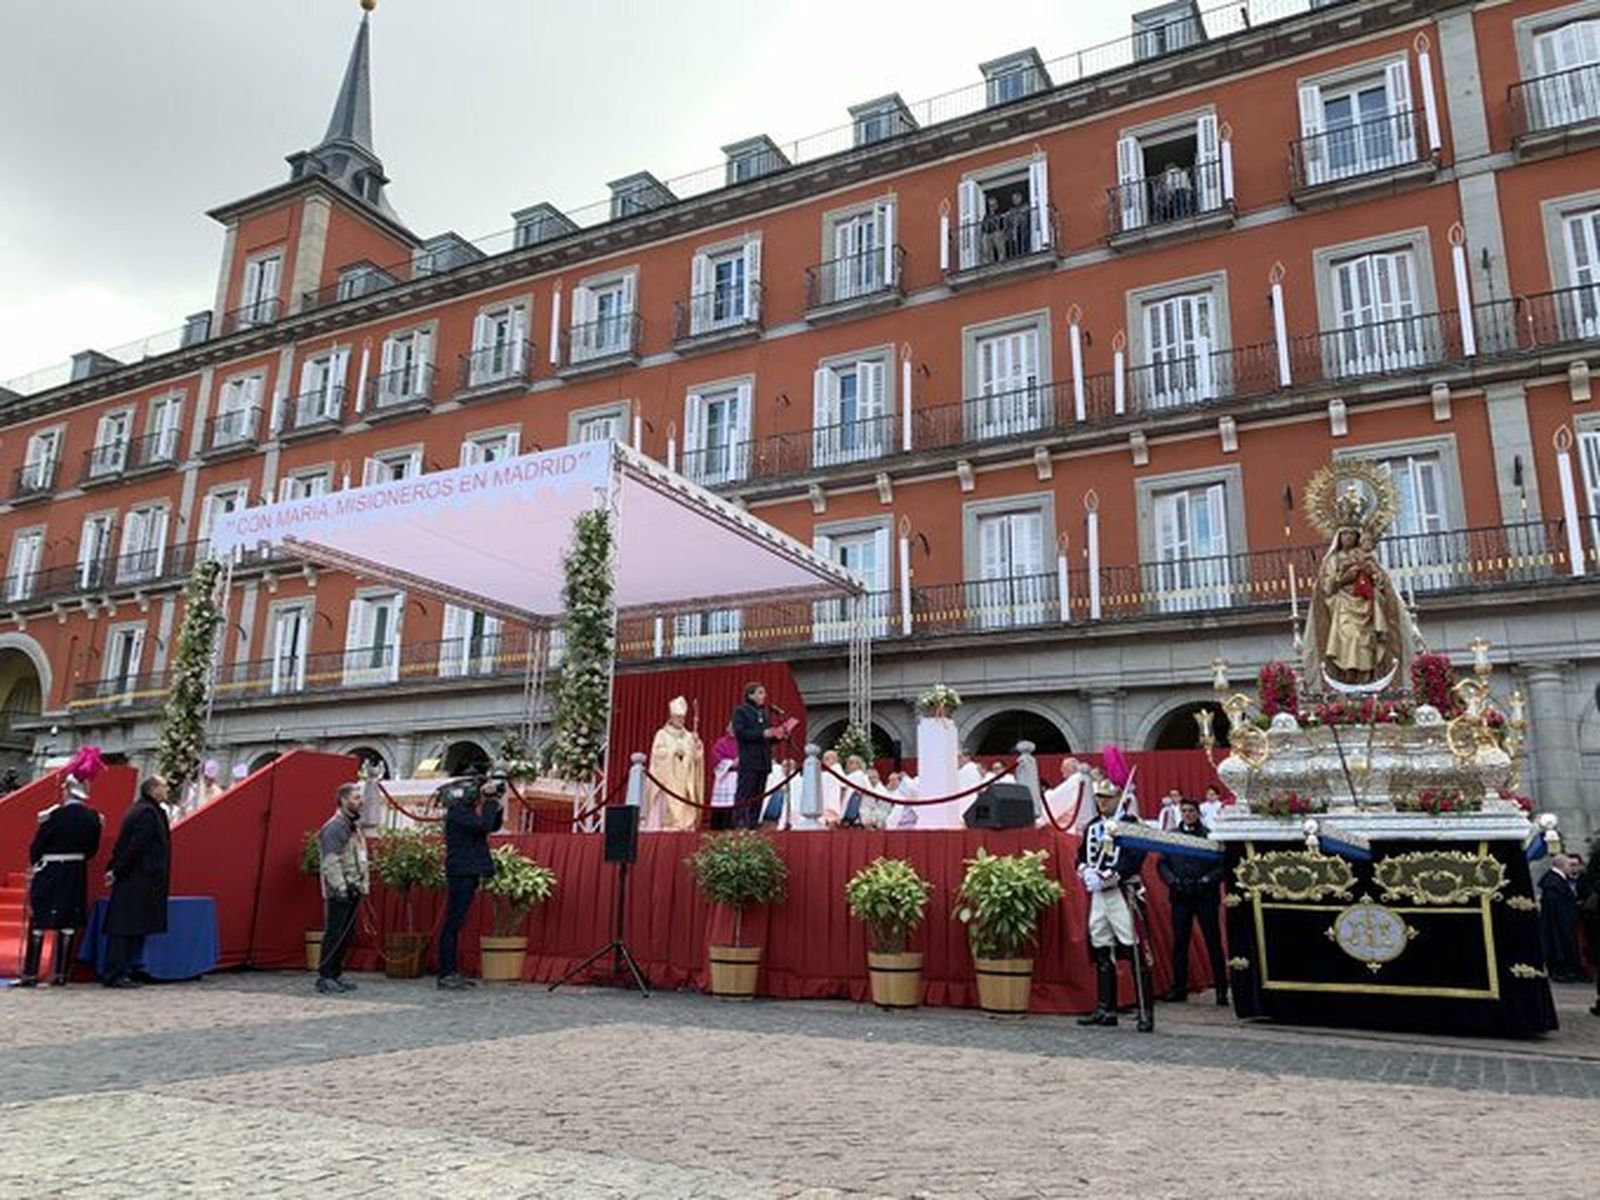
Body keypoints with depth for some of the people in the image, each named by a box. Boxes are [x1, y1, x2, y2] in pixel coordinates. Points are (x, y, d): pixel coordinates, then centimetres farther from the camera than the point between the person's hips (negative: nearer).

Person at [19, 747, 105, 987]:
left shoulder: (54, 815, -14)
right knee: (68, 924, 9)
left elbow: (36, 847, -7)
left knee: (38, 922, 4)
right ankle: (60, 974, 11)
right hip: (77, 875, 4)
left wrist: (35, 865, 10)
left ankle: (30, 974, 5)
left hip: (49, 874, -4)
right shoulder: (93, 818, -1)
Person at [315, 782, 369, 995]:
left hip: (353, 889, 9)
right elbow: (331, 861, -18)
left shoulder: (354, 825, 17)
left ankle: (336, 975, 20)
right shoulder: (335, 826, -13)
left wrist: (364, 883, 16)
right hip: (339, 891, -9)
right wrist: (341, 887, -20)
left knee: (347, 935, 12)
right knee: (334, 934, -5)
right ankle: (325, 977, 1)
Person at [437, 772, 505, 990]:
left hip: (470, 873, 9)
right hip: (461, 873, -9)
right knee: (453, 922, -7)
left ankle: (450, 972, 15)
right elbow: (483, 826, -23)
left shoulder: (470, 810, 16)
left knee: (456, 923, 11)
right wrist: (492, 803, -12)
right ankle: (445, 974, -4)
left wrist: (499, 806, 6)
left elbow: (493, 826, 19)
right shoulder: (457, 811, -12)